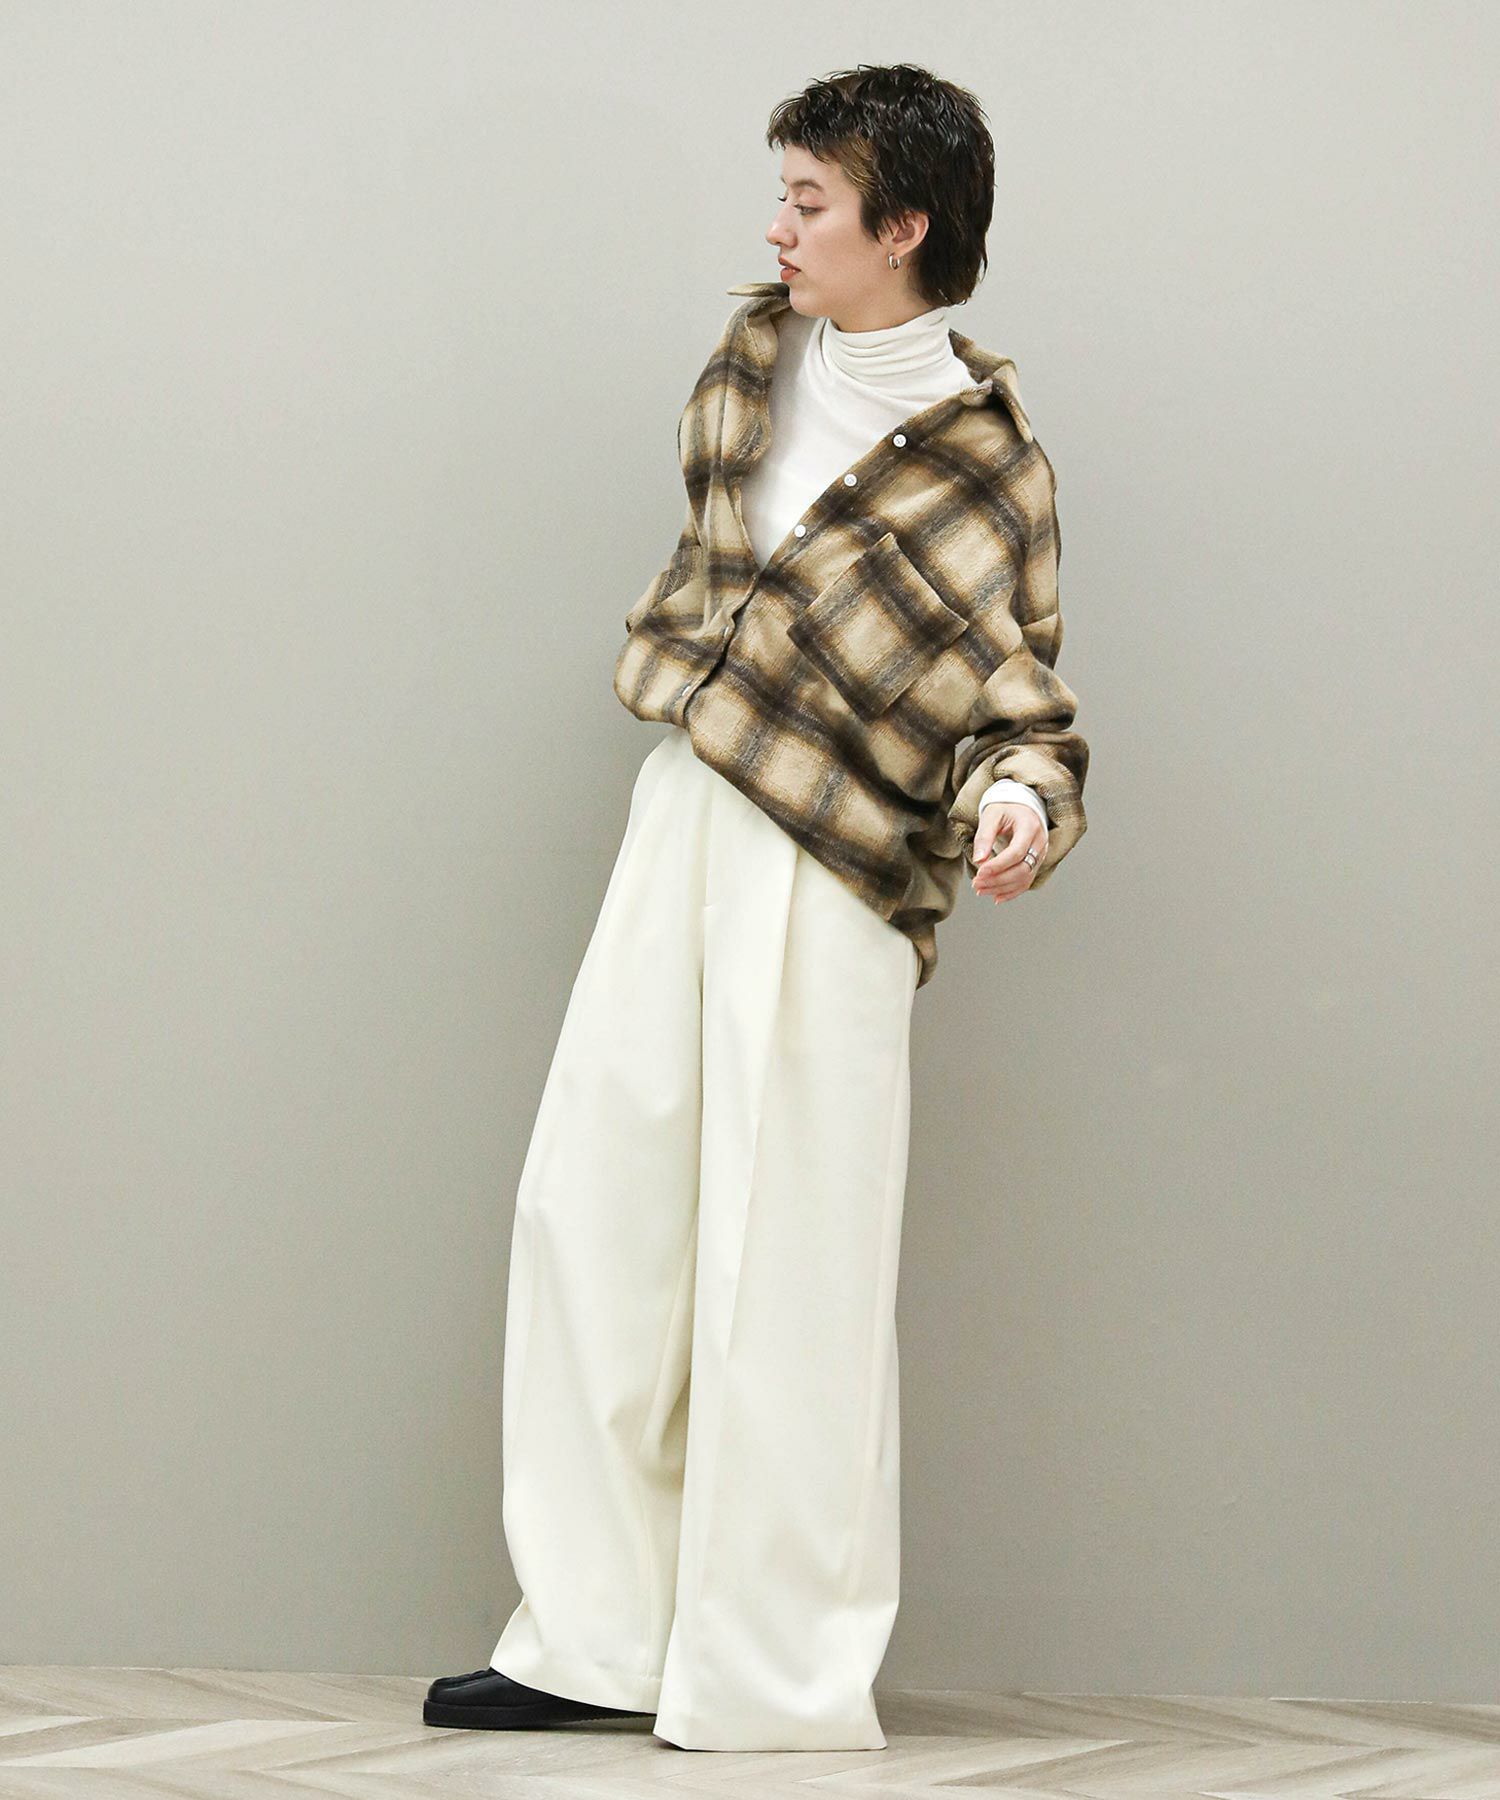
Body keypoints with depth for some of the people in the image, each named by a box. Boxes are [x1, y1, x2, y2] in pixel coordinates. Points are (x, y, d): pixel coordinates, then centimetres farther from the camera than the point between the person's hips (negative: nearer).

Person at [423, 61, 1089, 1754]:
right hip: (686, 811, 7)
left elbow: (1015, 695, -13)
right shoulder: (758, 352, 8)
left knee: (784, 1265, -6)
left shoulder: (982, 456, -10)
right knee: (591, 1207, 7)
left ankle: (780, 1685, 3)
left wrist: (1017, 801, -31)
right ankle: (597, 1637, 16)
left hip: (825, 871, -7)